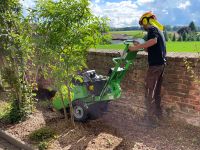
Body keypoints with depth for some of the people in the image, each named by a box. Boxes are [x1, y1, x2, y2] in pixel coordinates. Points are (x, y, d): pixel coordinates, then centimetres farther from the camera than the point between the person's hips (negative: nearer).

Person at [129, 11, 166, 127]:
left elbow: (153, 40, -31)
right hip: (161, 63, 10)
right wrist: (140, 47, 12)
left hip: (155, 64, -10)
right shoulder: (159, 30, 21)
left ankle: (152, 118, 2)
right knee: (157, 90, 19)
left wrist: (136, 47, -26)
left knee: (149, 92, -3)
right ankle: (158, 113, 30)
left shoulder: (152, 29, -8)